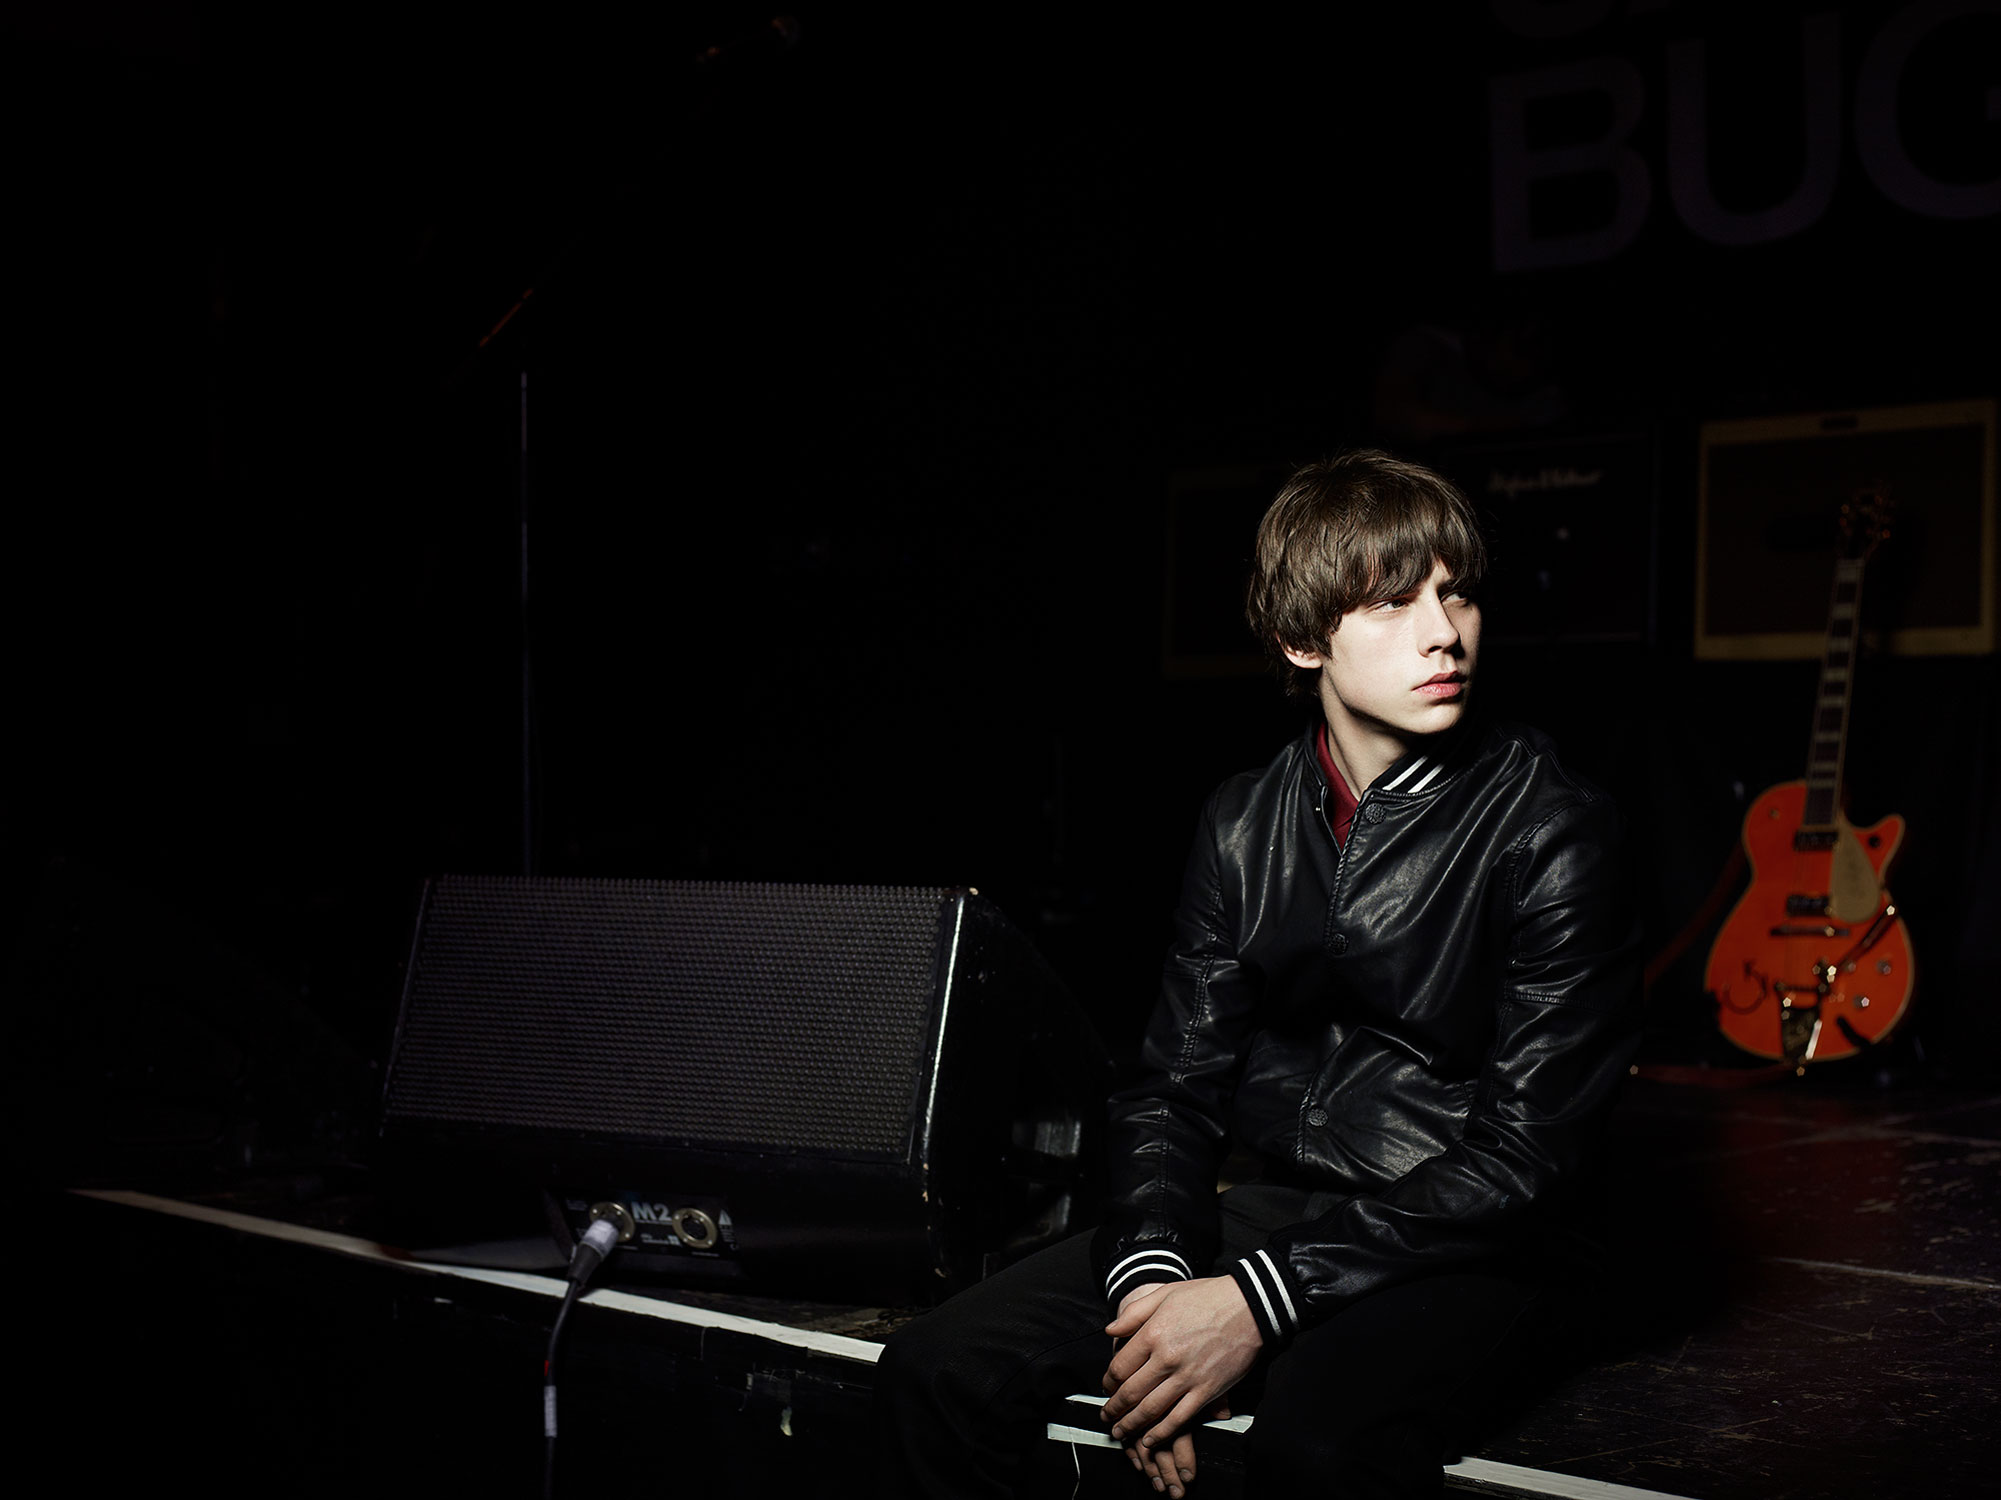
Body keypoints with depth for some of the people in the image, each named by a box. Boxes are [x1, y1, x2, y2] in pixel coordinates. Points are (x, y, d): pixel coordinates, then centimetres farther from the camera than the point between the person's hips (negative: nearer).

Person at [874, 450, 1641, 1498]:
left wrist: (1260, 1301, -22)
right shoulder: (1244, 824, 8)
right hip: (1267, 1205, 5)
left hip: (1462, 1253, -5)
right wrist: (1151, 1272, -14)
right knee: (936, 1368, -11)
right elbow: (1177, 1085, 8)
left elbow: (1525, 1152, -15)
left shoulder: (1556, 833, -9)